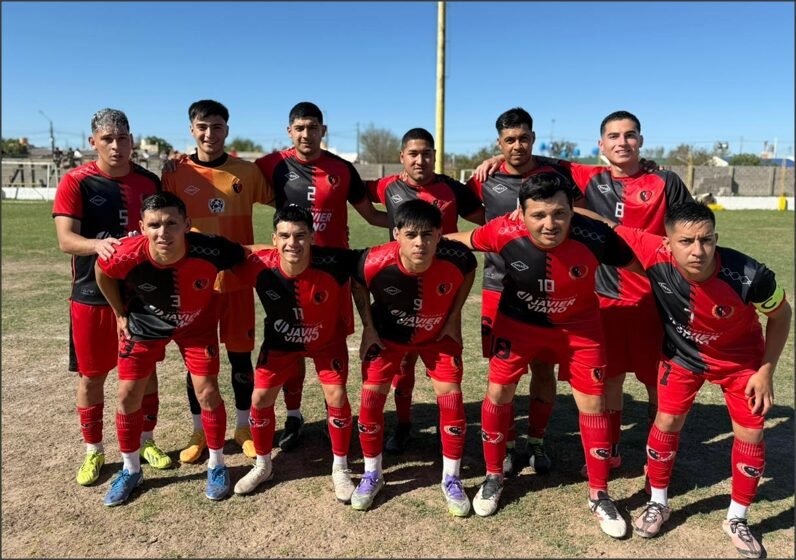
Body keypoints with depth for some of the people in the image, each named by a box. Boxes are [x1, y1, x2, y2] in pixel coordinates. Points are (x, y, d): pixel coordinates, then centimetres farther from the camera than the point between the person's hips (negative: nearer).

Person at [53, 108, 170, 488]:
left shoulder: (149, 182, 2)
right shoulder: (76, 182, -7)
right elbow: (65, 240, -17)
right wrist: (98, 245, -38)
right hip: (93, 295, -2)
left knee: (145, 370, 12)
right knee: (91, 375, 8)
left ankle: (146, 442, 29)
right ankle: (93, 452, 26)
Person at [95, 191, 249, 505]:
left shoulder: (209, 250, -38)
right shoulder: (128, 255, -33)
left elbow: (244, 259, -16)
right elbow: (101, 271, -8)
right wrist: (120, 314, 0)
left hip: (197, 324, -1)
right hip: (144, 323, 2)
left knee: (207, 392, -4)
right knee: (128, 395, 4)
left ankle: (217, 466, 20)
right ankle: (130, 470, 28)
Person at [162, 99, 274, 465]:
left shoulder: (247, 172, 0)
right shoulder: (176, 173, -1)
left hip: (236, 280, 0)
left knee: (241, 356, 9)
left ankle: (244, 427, 28)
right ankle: (199, 431, 28)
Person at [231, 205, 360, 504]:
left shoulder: (332, 263, -36)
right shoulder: (260, 266, -30)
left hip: (327, 339, -2)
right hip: (281, 340, 2)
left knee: (336, 397, -8)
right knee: (260, 398, 3)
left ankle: (340, 469, 16)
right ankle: (263, 466, 29)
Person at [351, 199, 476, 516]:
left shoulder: (456, 257, -34)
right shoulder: (374, 262, -35)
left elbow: (469, 272, -7)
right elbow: (358, 285, -9)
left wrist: (454, 317, -9)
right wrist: (368, 327, -8)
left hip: (439, 335, 0)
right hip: (387, 335, 0)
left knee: (451, 399, -5)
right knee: (370, 398, -3)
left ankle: (451, 480, 15)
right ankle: (372, 475, 20)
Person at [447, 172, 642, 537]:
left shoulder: (594, 236, -31)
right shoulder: (504, 232, -29)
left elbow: (637, 265, -12)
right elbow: (464, 241, -7)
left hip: (579, 325, 0)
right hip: (519, 321, 1)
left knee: (593, 403, 2)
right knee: (498, 393, 3)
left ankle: (599, 496, 22)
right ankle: (494, 476, 26)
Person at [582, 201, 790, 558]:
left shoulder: (748, 275, -36)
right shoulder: (656, 257, -36)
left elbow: (781, 314, -14)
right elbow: (607, 227, -24)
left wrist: (765, 371, -12)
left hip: (741, 358, 0)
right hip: (683, 354, 0)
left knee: (750, 434, 2)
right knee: (667, 422, 1)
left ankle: (737, 519, 24)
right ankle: (658, 504, 23)